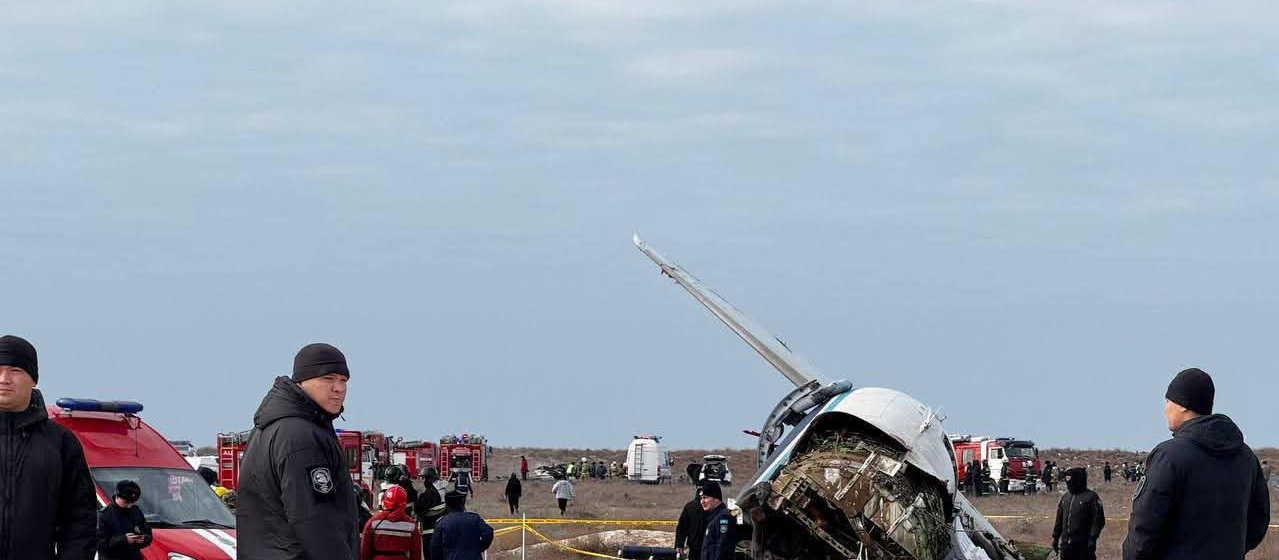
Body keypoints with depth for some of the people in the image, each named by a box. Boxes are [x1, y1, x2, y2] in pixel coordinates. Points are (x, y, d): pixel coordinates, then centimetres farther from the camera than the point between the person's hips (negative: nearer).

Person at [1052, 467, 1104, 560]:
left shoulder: (1091, 497, -7)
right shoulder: (1065, 497, 14)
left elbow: (1098, 521, -10)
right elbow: (1059, 519, 20)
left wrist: (1092, 539, -16)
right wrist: (1055, 537, 16)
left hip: (1084, 544, -7)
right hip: (1066, 544, 7)